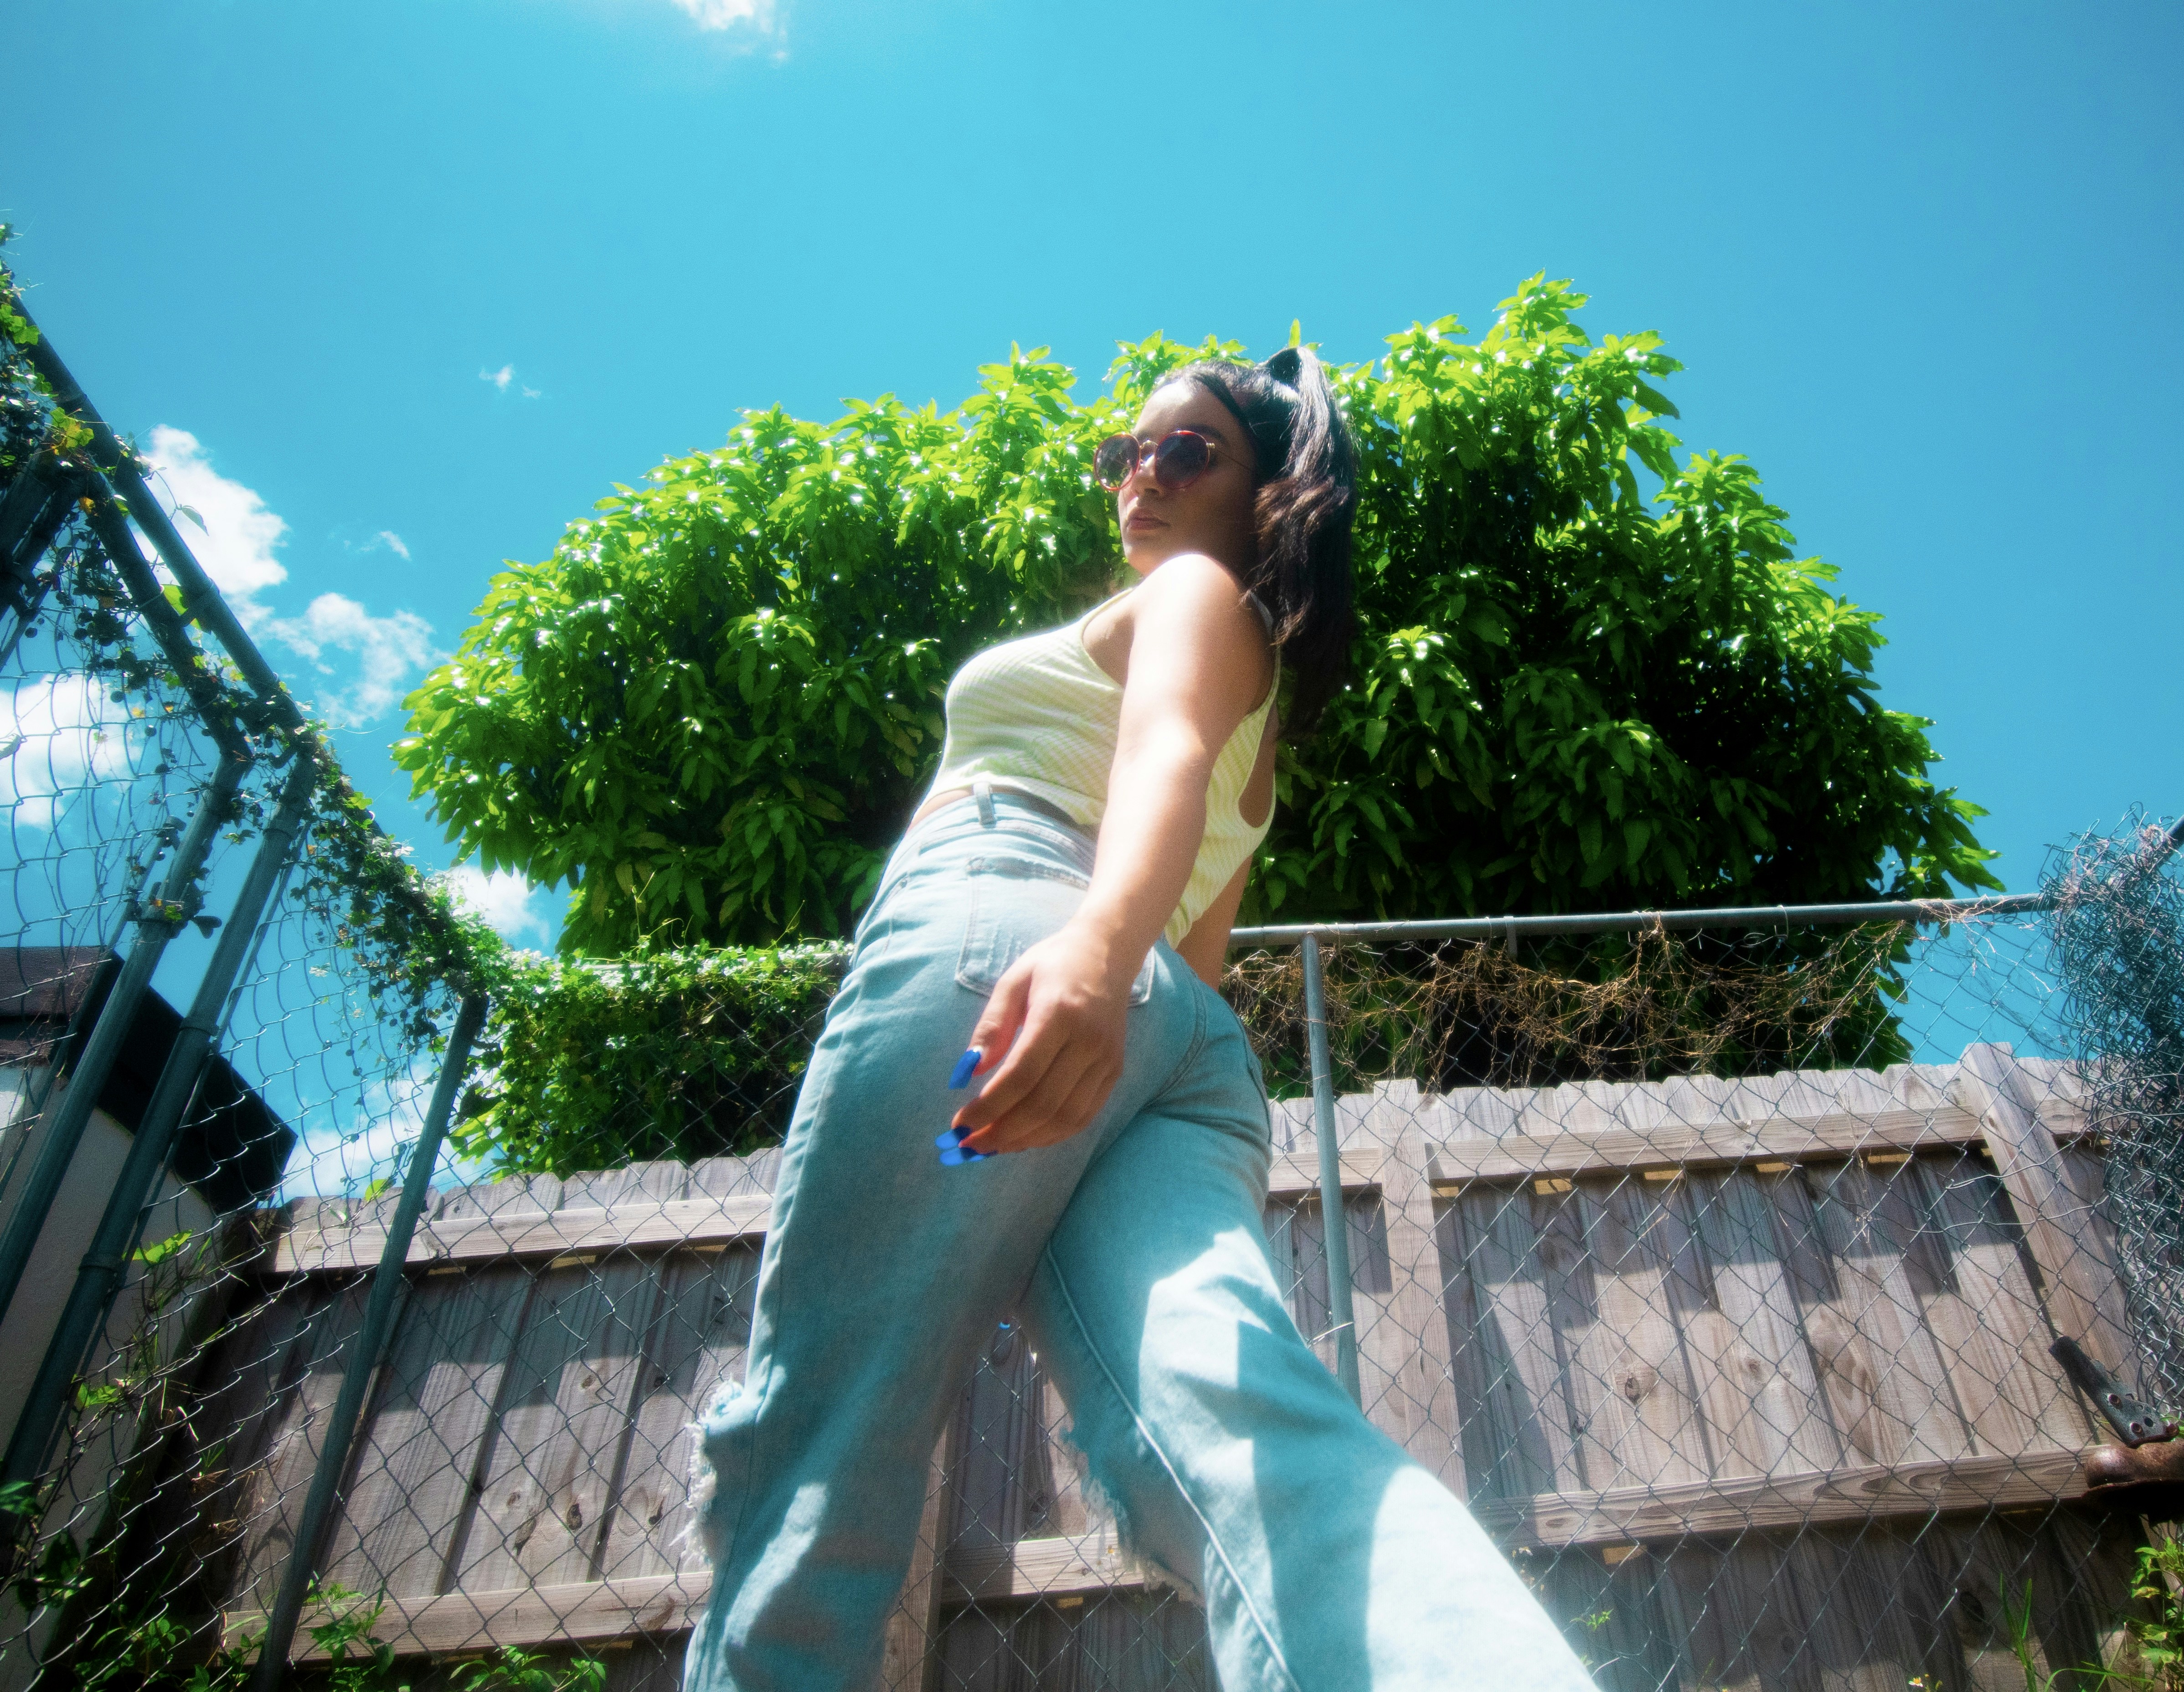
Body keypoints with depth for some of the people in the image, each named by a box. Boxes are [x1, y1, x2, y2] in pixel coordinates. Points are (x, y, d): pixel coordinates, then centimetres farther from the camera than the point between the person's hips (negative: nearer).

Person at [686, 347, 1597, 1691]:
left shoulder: (1195, 589, 15)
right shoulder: (1248, 725, 40)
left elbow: (1168, 750, -9)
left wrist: (1094, 943, -28)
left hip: (993, 930, -8)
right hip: (1183, 1037, 8)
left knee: (816, 1472, -8)